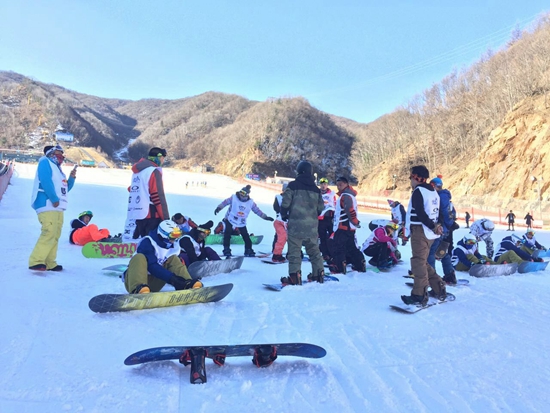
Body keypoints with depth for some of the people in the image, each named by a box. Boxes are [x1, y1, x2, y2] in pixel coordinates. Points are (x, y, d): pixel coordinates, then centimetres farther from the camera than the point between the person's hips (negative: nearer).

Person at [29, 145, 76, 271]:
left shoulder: (57, 168, 27)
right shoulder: (45, 162, 1)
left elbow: (65, 189, 25)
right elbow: (46, 181, -15)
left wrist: (72, 178, 9)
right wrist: (54, 199, -21)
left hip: (57, 207, 9)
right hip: (47, 205, -9)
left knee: (55, 236, 5)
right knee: (49, 233, -20)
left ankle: (50, 263, 7)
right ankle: (36, 261, -20)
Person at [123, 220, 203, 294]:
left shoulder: (174, 247, 5)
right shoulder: (147, 242, -16)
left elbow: (176, 266, 4)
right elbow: (151, 266, -27)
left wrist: (183, 281, -17)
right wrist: (172, 278, -37)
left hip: (153, 284, 5)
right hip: (133, 280, -5)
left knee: (174, 259, -8)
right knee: (139, 258, -32)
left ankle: (187, 285, -31)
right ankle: (138, 289, -57)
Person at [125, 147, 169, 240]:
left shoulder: (137, 171, 17)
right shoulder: (154, 172, -10)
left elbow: (131, 190, 19)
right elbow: (158, 197, -15)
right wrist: (166, 218, -12)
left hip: (137, 214, 9)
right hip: (150, 215, -9)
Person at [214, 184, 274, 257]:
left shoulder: (250, 202, -6)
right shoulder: (234, 198, -13)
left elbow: (257, 210, 0)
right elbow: (225, 202, -7)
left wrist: (265, 217, -2)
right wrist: (219, 208, -19)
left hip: (242, 223, 2)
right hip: (230, 220, -2)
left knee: (246, 237, 3)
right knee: (227, 234, -10)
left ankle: (248, 250, 17)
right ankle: (226, 249, 1)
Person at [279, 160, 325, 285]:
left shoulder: (293, 185, -6)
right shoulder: (316, 189, 8)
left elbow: (285, 203, -8)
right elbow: (320, 208, 10)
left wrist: (284, 215, 10)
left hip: (296, 224, -5)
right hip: (312, 225, 5)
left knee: (294, 251, 0)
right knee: (314, 250, 16)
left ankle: (295, 277, -4)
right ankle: (319, 274, 22)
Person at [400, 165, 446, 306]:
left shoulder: (418, 191, -11)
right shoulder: (433, 191, 17)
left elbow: (420, 213, -20)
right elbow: (439, 211, 15)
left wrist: (432, 227, -13)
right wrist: (437, 225, 4)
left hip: (420, 231, -9)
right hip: (430, 232, 9)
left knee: (418, 262, -8)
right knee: (423, 261, 17)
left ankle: (419, 295, -9)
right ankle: (439, 289, 20)